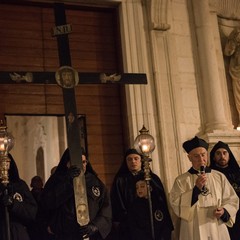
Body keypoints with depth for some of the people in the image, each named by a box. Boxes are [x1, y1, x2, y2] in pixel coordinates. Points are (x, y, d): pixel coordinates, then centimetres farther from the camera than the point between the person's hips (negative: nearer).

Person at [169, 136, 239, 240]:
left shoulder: (219, 177, 4)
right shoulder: (181, 180, -1)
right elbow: (176, 205, -11)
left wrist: (224, 211, -14)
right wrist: (196, 188, -18)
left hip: (218, 231, 2)